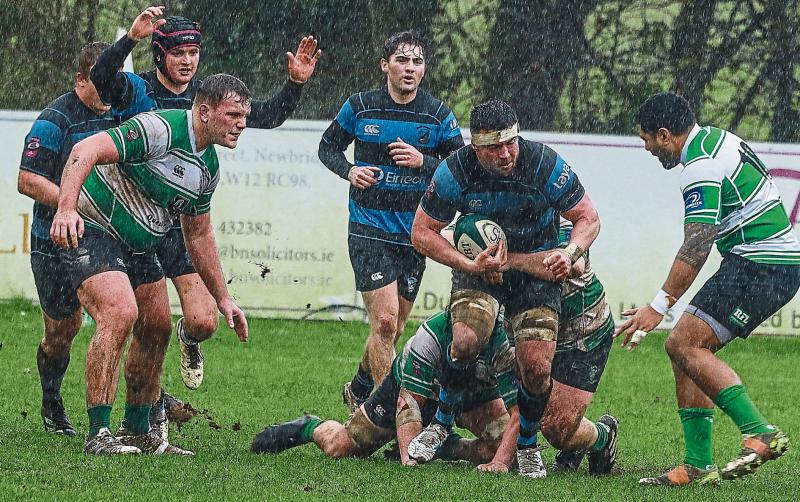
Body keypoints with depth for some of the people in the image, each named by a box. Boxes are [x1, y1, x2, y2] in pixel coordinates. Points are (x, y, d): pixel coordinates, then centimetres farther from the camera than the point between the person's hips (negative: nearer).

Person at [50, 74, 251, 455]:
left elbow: (198, 234, 20)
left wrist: (222, 297, 20)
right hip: (92, 231, -10)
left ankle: (138, 431, 26)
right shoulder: (161, 130, -22)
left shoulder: (209, 166, 7)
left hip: (138, 247, 10)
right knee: (120, 315, -25)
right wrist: (66, 208, -43)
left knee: (156, 330, 11)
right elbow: (86, 151, -30)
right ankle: (98, 434, -22)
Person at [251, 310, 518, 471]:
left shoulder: (506, 343, -35)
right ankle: (309, 428, 33)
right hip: (414, 386, -2)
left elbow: (518, 411, -34)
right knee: (339, 447, -5)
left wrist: (499, 462, -47)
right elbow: (408, 401, -37)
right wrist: (409, 459, -47)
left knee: (511, 447, -21)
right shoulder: (432, 334, -39)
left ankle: (448, 448, 8)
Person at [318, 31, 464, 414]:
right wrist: (349, 170, -9)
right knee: (385, 321, -16)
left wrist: (424, 162, -17)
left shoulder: (439, 115, 0)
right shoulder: (360, 107, -2)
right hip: (369, 232, -3)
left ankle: (359, 390, 36)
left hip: (415, 234, 3)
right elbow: (328, 147, 11)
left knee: (393, 328, 12)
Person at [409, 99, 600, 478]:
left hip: (536, 272, 0)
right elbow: (422, 232, -8)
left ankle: (526, 446, 15)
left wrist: (568, 254, -28)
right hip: (480, 266, 0)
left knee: (536, 368, -13)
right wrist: (469, 265, -21)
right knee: (466, 340, -28)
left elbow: (588, 218, -8)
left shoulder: (546, 165, -20)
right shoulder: (454, 172, -18)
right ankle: (441, 423, -2)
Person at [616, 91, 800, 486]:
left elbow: (696, 246, -21)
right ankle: (697, 466, 3)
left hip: (761, 264, -10)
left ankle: (761, 434, -20)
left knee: (685, 344, -16)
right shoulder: (717, 139, 15)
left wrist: (659, 306, -20)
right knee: (687, 348, 7)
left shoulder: (702, 168, -16)